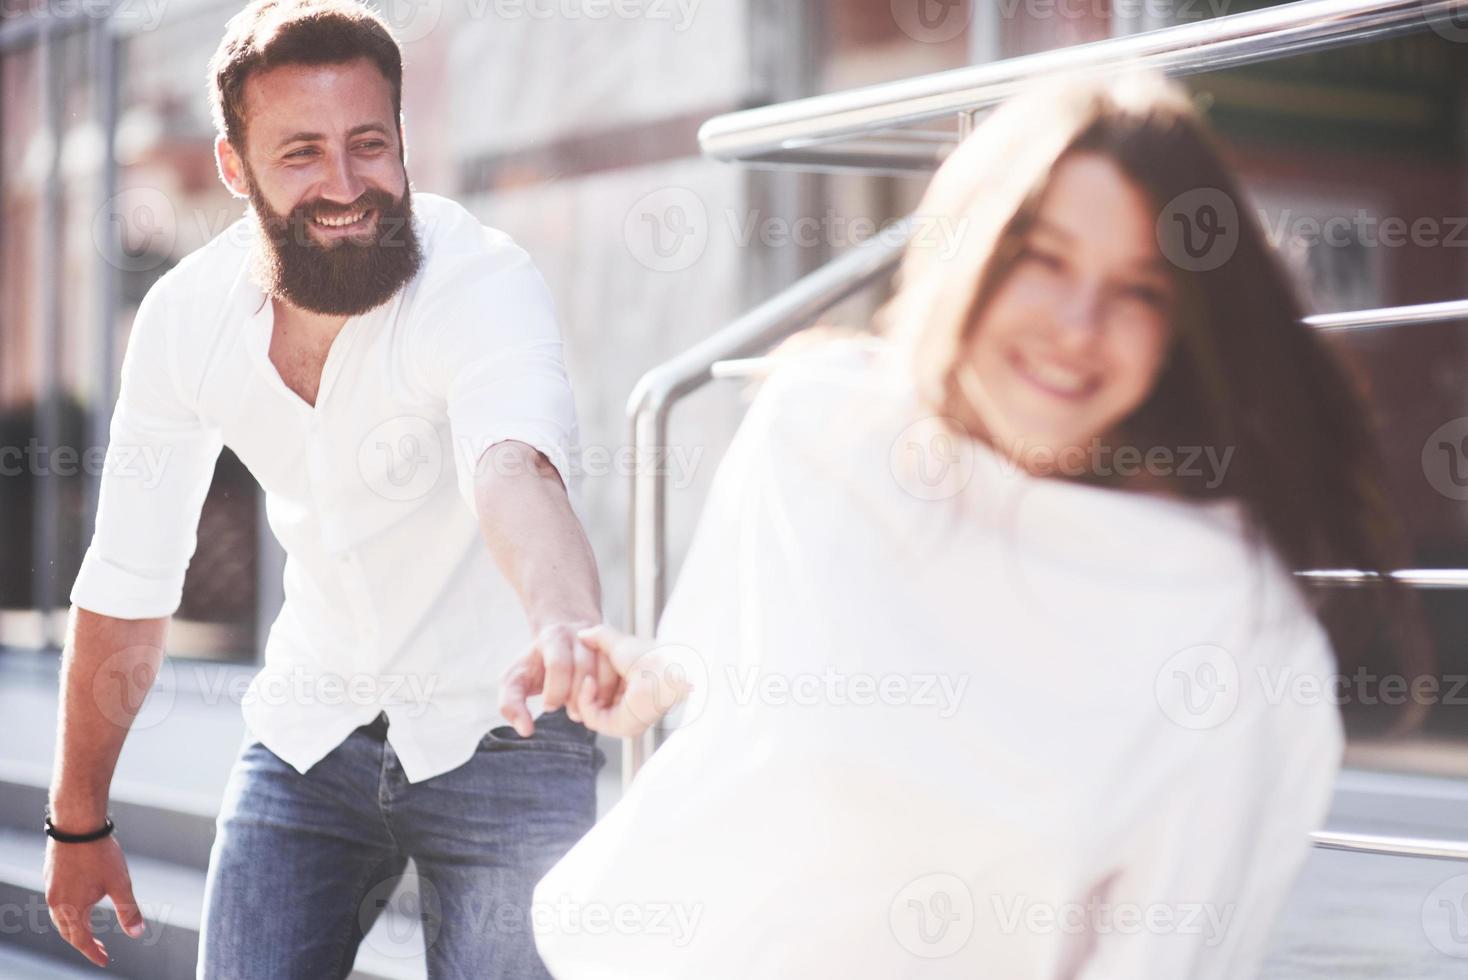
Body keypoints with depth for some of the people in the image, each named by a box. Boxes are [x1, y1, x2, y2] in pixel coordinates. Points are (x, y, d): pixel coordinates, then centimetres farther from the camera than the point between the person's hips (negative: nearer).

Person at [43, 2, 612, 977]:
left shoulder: (483, 280, -24)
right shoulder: (187, 315, -9)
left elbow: (514, 473, -46)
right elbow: (129, 587, 1)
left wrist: (566, 630, -67)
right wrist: (80, 820, 8)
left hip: (497, 739, -3)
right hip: (312, 729, 4)